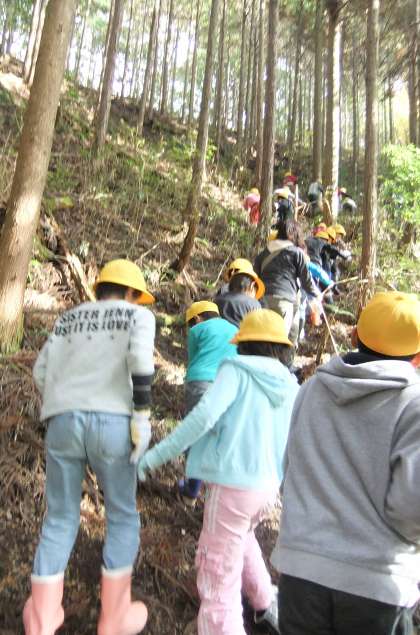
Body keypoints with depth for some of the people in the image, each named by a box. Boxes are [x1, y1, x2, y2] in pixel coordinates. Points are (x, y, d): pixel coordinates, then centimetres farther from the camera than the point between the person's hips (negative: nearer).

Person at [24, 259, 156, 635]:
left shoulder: (69, 318, 21)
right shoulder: (139, 315, 9)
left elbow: (43, 373, 14)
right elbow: (140, 358, -11)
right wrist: (142, 415, -10)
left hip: (62, 424, 4)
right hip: (111, 424, -4)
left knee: (60, 521, 16)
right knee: (122, 517, 14)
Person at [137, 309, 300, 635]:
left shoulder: (237, 369, -6)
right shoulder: (292, 388, 9)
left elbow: (204, 415, -20)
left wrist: (158, 454, -15)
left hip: (232, 485, -7)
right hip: (267, 486, 7)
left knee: (218, 581, 4)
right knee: (240, 536, 36)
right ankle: (267, 605, 49)